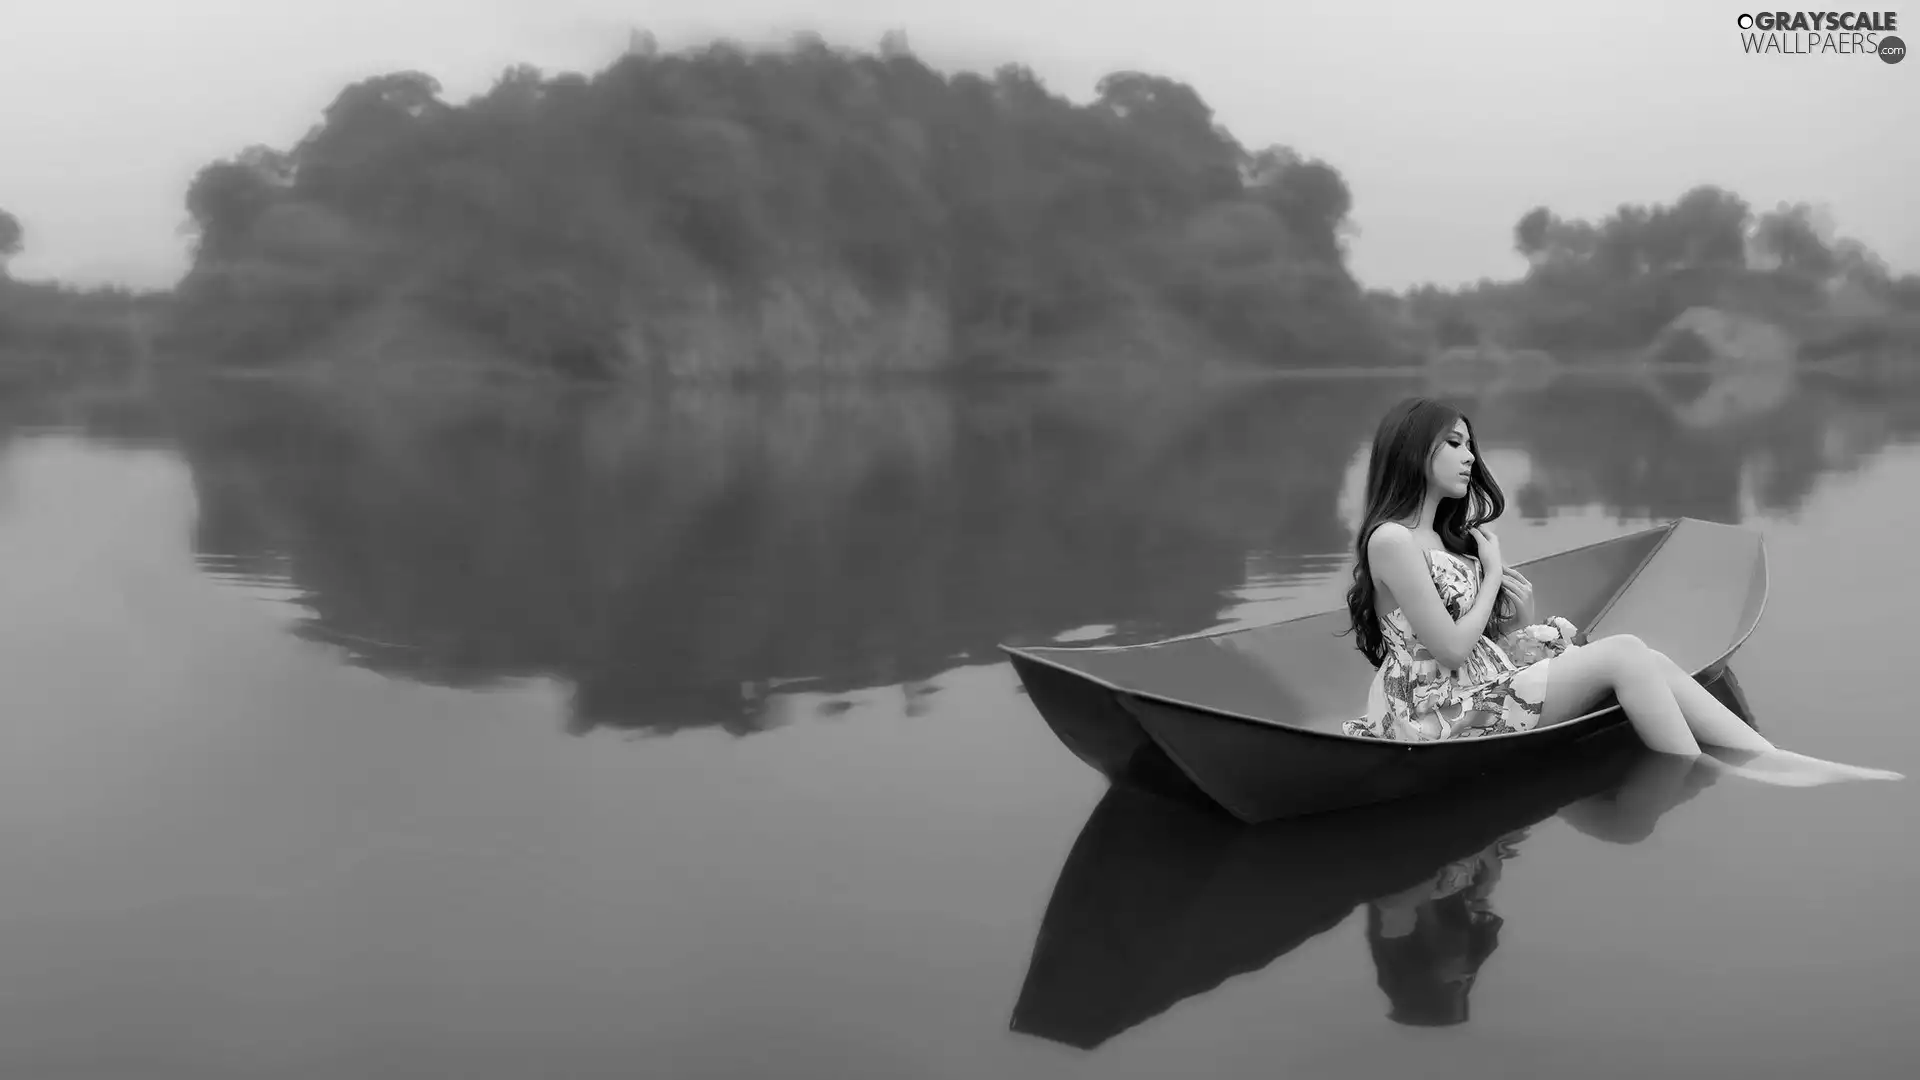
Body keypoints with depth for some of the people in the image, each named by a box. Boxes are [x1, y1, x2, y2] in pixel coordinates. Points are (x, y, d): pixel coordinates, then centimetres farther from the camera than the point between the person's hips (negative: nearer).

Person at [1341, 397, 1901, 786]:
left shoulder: (1442, 536, 20)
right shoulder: (1391, 540, -11)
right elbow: (1452, 651, -15)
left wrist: (1519, 614, -3)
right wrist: (1493, 575, -2)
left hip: (1487, 684, 9)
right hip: (1447, 713, -9)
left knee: (1636, 653, -10)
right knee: (1623, 655, -20)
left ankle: (1768, 764, -19)